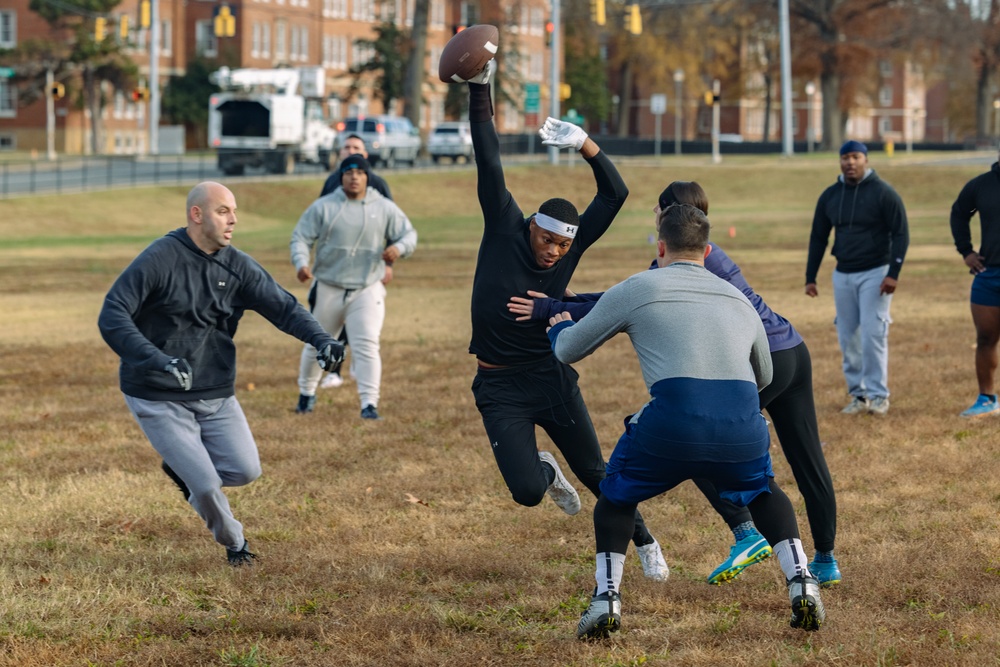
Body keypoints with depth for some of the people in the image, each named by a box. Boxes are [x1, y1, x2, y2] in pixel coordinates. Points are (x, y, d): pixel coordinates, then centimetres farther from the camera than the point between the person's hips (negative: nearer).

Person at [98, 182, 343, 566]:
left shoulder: (237, 266, 1)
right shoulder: (158, 260, -16)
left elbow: (281, 306, -5)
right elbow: (112, 317, -23)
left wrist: (319, 338, -26)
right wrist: (157, 360, -38)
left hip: (216, 395, 6)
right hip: (159, 400, -6)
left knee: (246, 471, -4)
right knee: (206, 486, -9)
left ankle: (182, 466, 26)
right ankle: (233, 542, 22)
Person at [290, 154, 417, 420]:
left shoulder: (385, 209, 2)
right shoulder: (323, 207, -1)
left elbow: (409, 234, 7)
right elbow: (300, 238, -2)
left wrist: (398, 248, -17)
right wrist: (301, 263, -22)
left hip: (367, 291, -1)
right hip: (329, 289, 1)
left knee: (367, 346, -14)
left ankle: (369, 404, -15)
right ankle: (307, 393, 37)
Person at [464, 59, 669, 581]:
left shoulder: (570, 248, -4)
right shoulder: (504, 230, -9)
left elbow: (614, 193, -9)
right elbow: (489, 164, -15)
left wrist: (585, 145, -22)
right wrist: (480, 89, -20)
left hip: (554, 379, 2)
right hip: (501, 389, -2)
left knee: (595, 474, 10)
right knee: (527, 492, -11)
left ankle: (643, 542, 33)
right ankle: (544, 473, 26)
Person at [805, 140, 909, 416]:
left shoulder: (883, 193, -7)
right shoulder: (830, 196, 8)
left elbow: (900, 234, -8)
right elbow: (818, 238, 14)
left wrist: (893, 273, -17)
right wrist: (810, 277, 9)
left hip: (875, 273, -5)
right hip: (843, 275, 5)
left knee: (873, 334, -11)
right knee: (848, 337, 3)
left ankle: (878, 395, -4)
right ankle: (858, 395, 11)